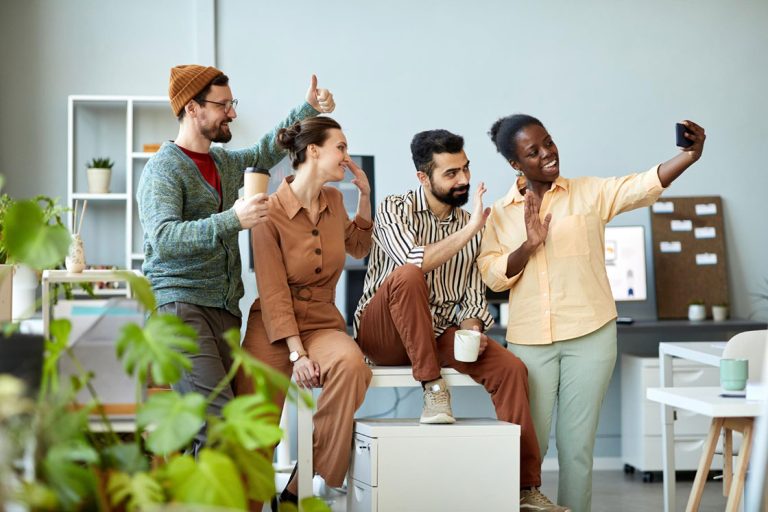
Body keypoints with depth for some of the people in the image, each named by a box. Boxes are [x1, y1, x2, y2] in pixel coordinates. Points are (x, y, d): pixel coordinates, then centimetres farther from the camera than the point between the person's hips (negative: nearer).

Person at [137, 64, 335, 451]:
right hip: (179, 306, -8)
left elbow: (266, 152, 38)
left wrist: (308, 110, 28)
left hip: (224, 308, 8)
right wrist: (232, 220, -32)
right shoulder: (163, 170, -8)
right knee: (218, 418, -20)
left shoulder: (225, 162, 18)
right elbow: (165, 238, -23)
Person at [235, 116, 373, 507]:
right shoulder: (271, 211, -9)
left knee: (351, 365, -33)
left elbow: (358, 248, 29)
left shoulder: (334, 200, 7)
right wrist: (296, 353, -20)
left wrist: (365, 195, 16)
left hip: (322, 322, 4)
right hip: (274, 328, -4)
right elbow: (274, 295, -12)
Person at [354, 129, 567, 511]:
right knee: (408, 276, -35)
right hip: (384, 334, -5)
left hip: (438, 335, 5)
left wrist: (471, 325, -14)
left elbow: (473, 294, 7)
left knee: (511, 368, -18)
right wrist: (470, 229, -29)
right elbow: (413, 261, -28)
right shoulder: (394, 210, -7)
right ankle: (433, 389, -26)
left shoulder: (472, 225, 9)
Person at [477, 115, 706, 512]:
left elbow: (643, 185, -13)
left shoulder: (590, 193, 2)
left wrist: (688, 156, -29)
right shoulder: (501, 213, 7)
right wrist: (529, 245, -15)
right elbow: (492, 275, 0)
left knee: (577, 445, 5)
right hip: (529, 341, 1)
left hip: (589, 336, -1)